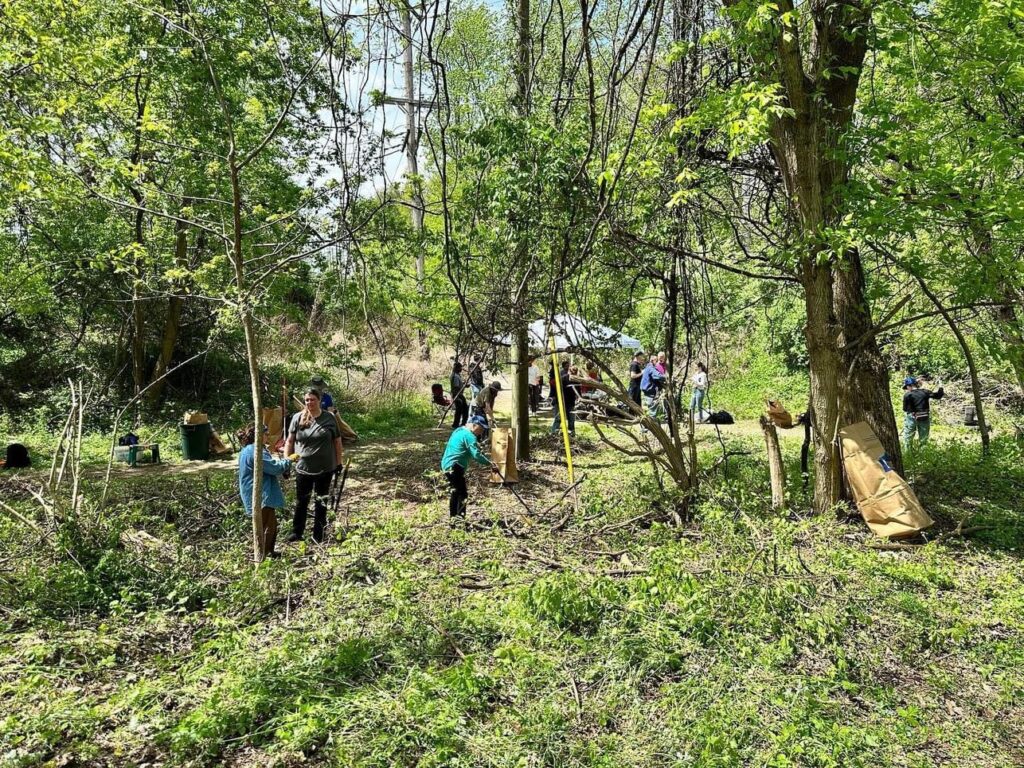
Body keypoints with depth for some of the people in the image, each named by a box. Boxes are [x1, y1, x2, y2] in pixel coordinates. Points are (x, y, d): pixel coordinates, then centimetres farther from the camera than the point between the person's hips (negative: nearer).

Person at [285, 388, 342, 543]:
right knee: (301, 501, 11)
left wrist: (338, 462, 4)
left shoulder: (329, 418, -3)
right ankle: (297, 532, 26)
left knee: (321, 502, 12)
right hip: (302, 468, 0)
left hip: (325, 469, 0)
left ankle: (318, 535, 24)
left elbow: (337, 441, 4)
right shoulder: (297, 418, -2)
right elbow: (290, 441, 3)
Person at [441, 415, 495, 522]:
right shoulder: (469, 436, -13)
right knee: (462, 494, -12)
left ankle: (453, 517, 26)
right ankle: (459, 517, -17)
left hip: (447, 464, 11)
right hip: (455, 466, -10)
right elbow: (476, 455, -22)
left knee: (455, 493, 19)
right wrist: (489, 463, -16)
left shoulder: (459, 431, 17)